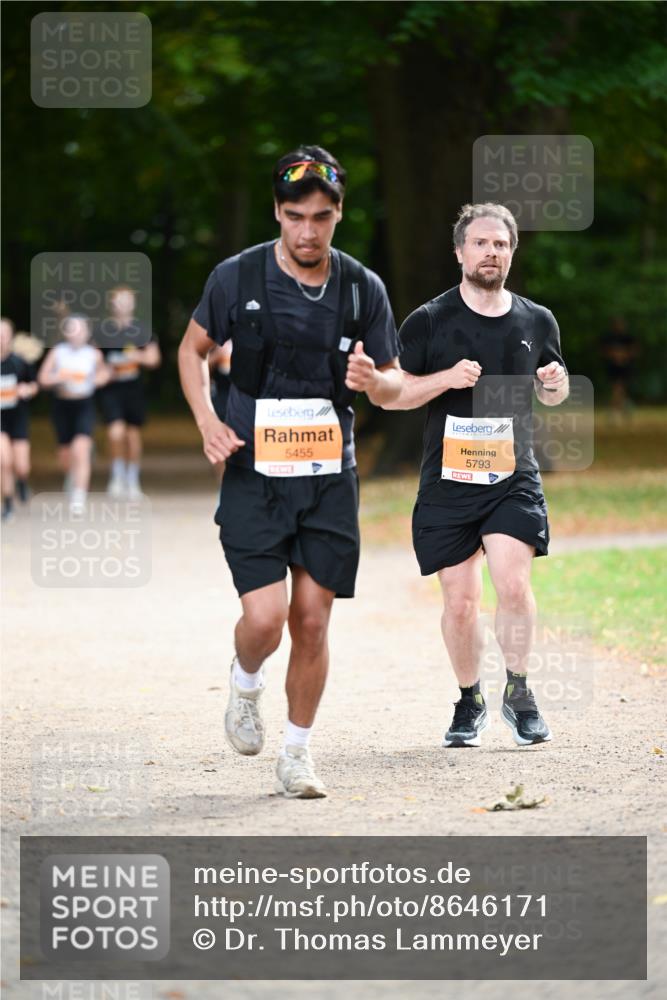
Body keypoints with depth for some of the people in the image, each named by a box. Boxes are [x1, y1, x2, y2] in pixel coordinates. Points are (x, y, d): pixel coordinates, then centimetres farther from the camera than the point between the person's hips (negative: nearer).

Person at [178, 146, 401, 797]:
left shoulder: (363, 289, 1)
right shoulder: (237, 277, -5)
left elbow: (393, 386, 9)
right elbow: (193, 348, 11)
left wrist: (372, 381, -15)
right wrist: (206, 420, -5)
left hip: (330, 479, 2)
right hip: (253, 474, -2)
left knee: (312, 621, 2)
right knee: (265, 617, -14)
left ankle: (296, 755, 18)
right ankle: (244, 683, 21)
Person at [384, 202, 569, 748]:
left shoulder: (537, 321, 10)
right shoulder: (429, 321, 1)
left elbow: (551, 393, 24)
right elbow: (389, 395, 1)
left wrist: (556, 383, 0)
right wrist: (446, 378, -14)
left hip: (514, 478, 1)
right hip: (447, 480, -1)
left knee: (513, 583, -18)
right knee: (460, 602, 1)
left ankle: (519, 691, 1)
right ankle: (470, 700, 23)